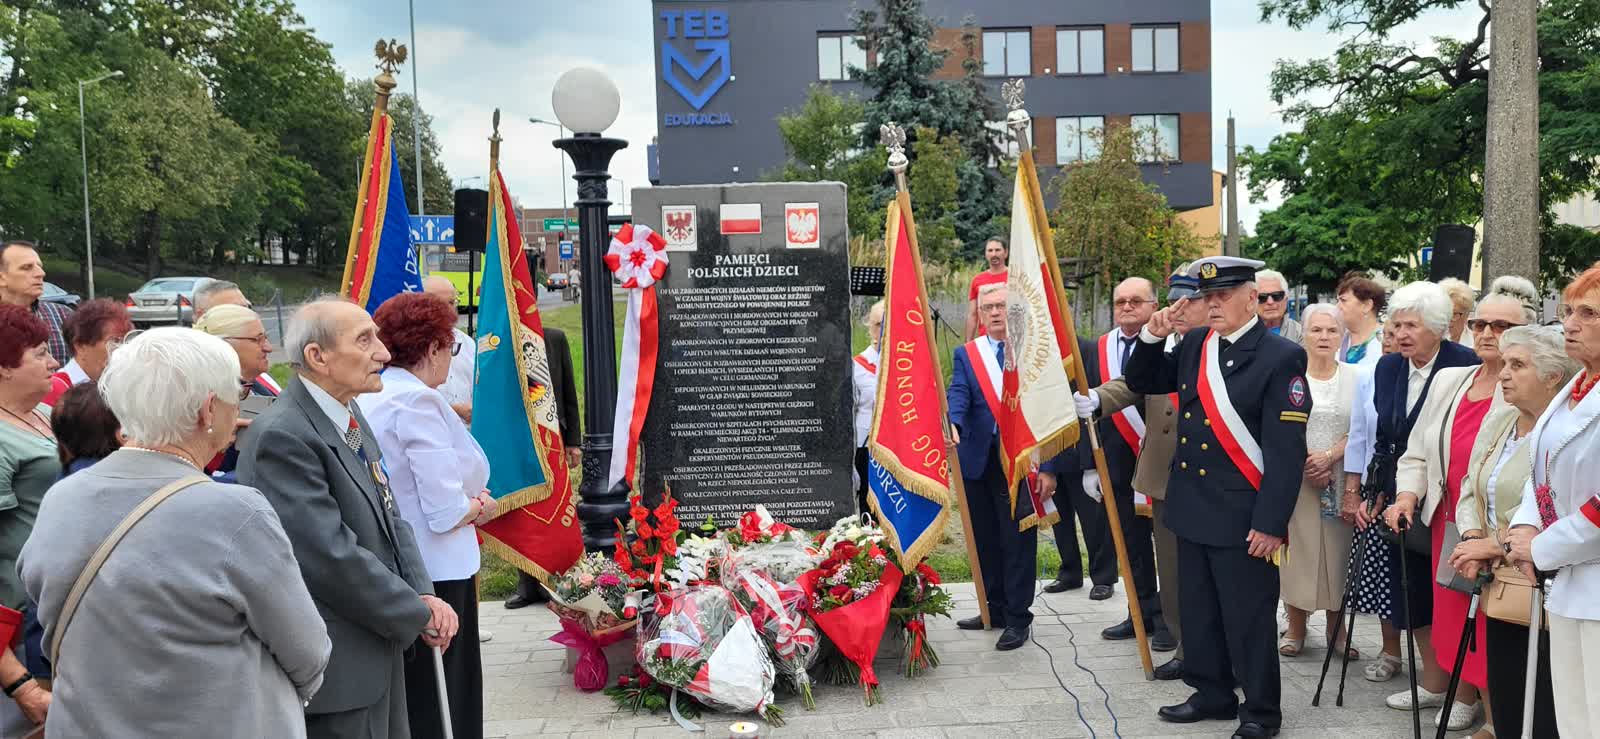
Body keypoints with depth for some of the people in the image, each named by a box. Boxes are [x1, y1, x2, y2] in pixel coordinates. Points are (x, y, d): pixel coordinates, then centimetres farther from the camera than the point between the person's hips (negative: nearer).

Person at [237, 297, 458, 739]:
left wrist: (423, 595, -3)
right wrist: (419, 615, -14)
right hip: (337, 669, -9)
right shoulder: (281, 436, -20)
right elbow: (332, 557, -24)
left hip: (379, 648, 9)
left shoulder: (350, 417, 9)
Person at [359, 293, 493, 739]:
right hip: (434, 575, -9)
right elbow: (445, 511, -22)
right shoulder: (418, 401, -18)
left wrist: (467, 500, 5)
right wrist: (480, 508, -2)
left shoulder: (368, 399, 8)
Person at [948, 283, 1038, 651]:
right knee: (985, 541, 12)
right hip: (978, 462, 3)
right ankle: (995, 610, 26)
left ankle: (1018, 618, 9)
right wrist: (953, 425, -30)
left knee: (1018, 542, -1)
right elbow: (958, 394, -8)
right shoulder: (966, 354, 9)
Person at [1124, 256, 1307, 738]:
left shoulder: (1280, 357, -13)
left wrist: (1270, 523, -18)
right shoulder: (1194, 344, 6)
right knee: (1198, 613, 17)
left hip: (1243, 517, -6)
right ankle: (1212, 694, 32)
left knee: (1249, 620, 5)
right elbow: (1142, 384, 17)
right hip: (1191, 507, 7)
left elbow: (1287, 451, -16)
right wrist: (1152, 337, -1)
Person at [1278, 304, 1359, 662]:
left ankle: (1337, 629, 16)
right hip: (1295, 477, -1)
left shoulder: (1354, 377, 5)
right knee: (1297, 550, 1)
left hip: (1340, 478, 1)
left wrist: (1329, 456, -14)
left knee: (1338, 551, 4)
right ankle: (1296, 628, 11)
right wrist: (1305, 459, -14)